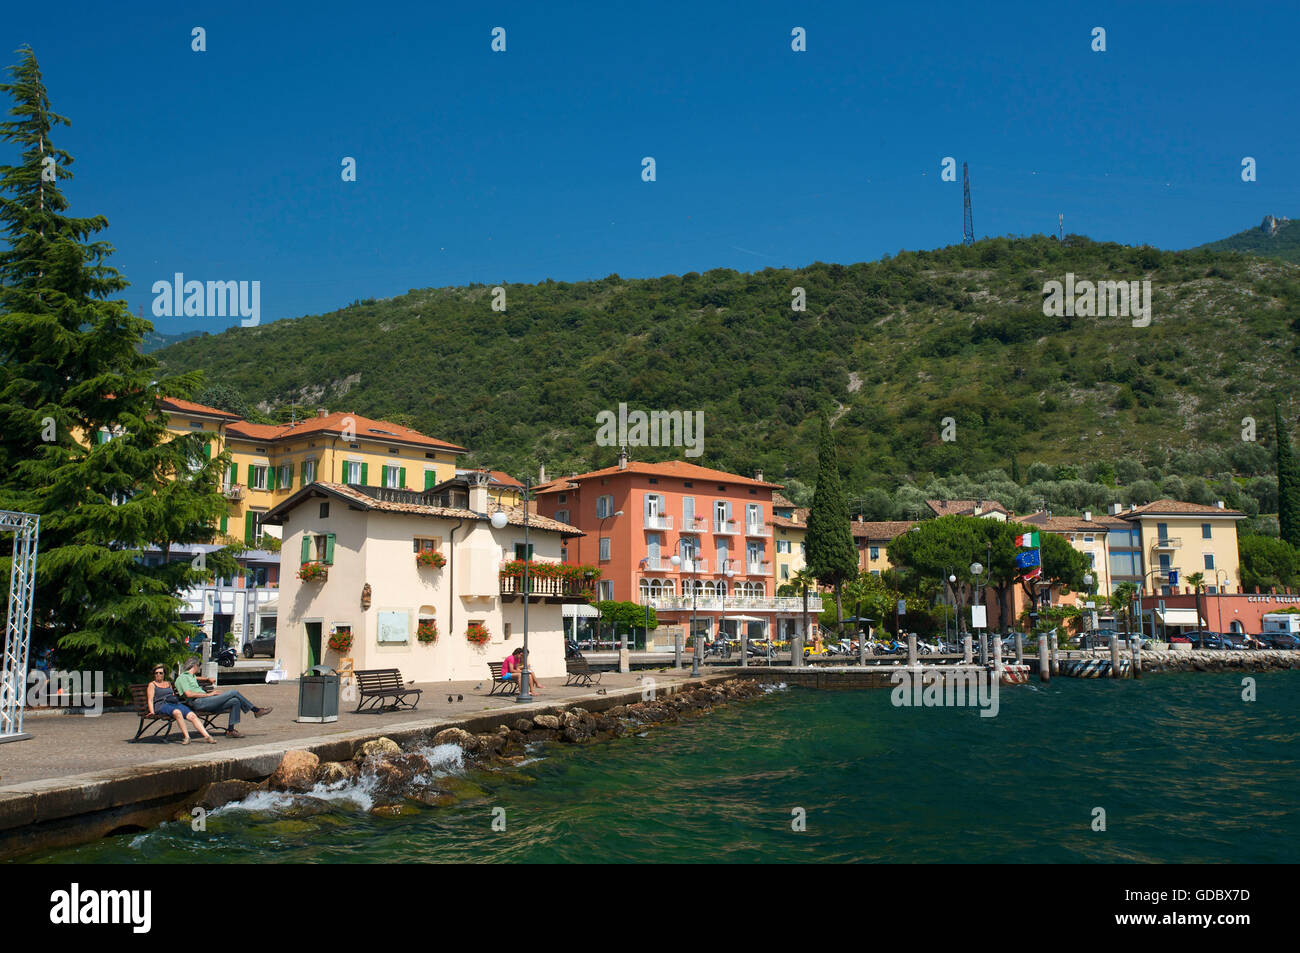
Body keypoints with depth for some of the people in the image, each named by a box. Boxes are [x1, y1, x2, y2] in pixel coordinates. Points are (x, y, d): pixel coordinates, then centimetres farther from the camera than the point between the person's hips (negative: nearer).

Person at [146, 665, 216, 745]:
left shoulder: (168, 683, 31)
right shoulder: (152, 685, 16)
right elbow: (150, 700, 5)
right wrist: (152, 711, -10)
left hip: (175, 704, 5)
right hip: (162, 705, -5)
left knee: (192, 715, -23)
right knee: (177, 712, -40)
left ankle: (207, 736, -35)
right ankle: (187, 736, -41)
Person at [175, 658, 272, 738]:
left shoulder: (192, 676, 28)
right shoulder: (182, 677, -1)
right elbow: (189, 694, -15)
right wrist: (208, 694, -12)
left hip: (207, 702, 10)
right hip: (199, 703, -10)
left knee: (235, 701, -10)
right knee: (234, 693, -16)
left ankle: (230, 730, -9)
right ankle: (256, 710, -5)